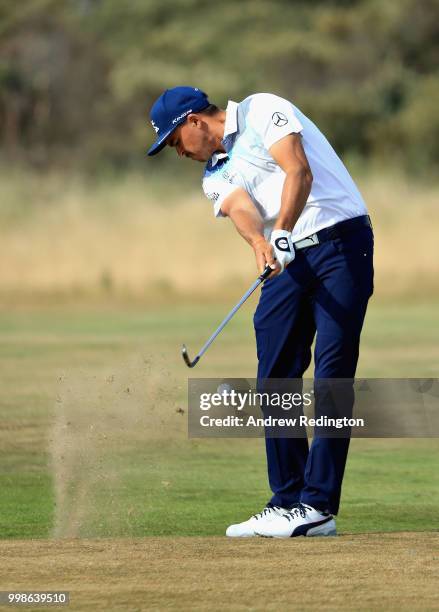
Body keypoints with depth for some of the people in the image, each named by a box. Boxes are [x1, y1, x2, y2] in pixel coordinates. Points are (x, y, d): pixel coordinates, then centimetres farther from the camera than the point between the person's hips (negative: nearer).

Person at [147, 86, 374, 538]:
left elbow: (299, 171, -16)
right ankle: (287, 502, 9)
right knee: (275, 378, 3)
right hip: (286, 262, 8)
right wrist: (260, 243, -28)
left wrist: (283, 233, -31)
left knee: (331, 372, -11)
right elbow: (241, 210, -5)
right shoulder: (216, 177, 18)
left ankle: (318, 505, -15)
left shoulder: (262, 112, 0)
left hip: (340, 242, -8)